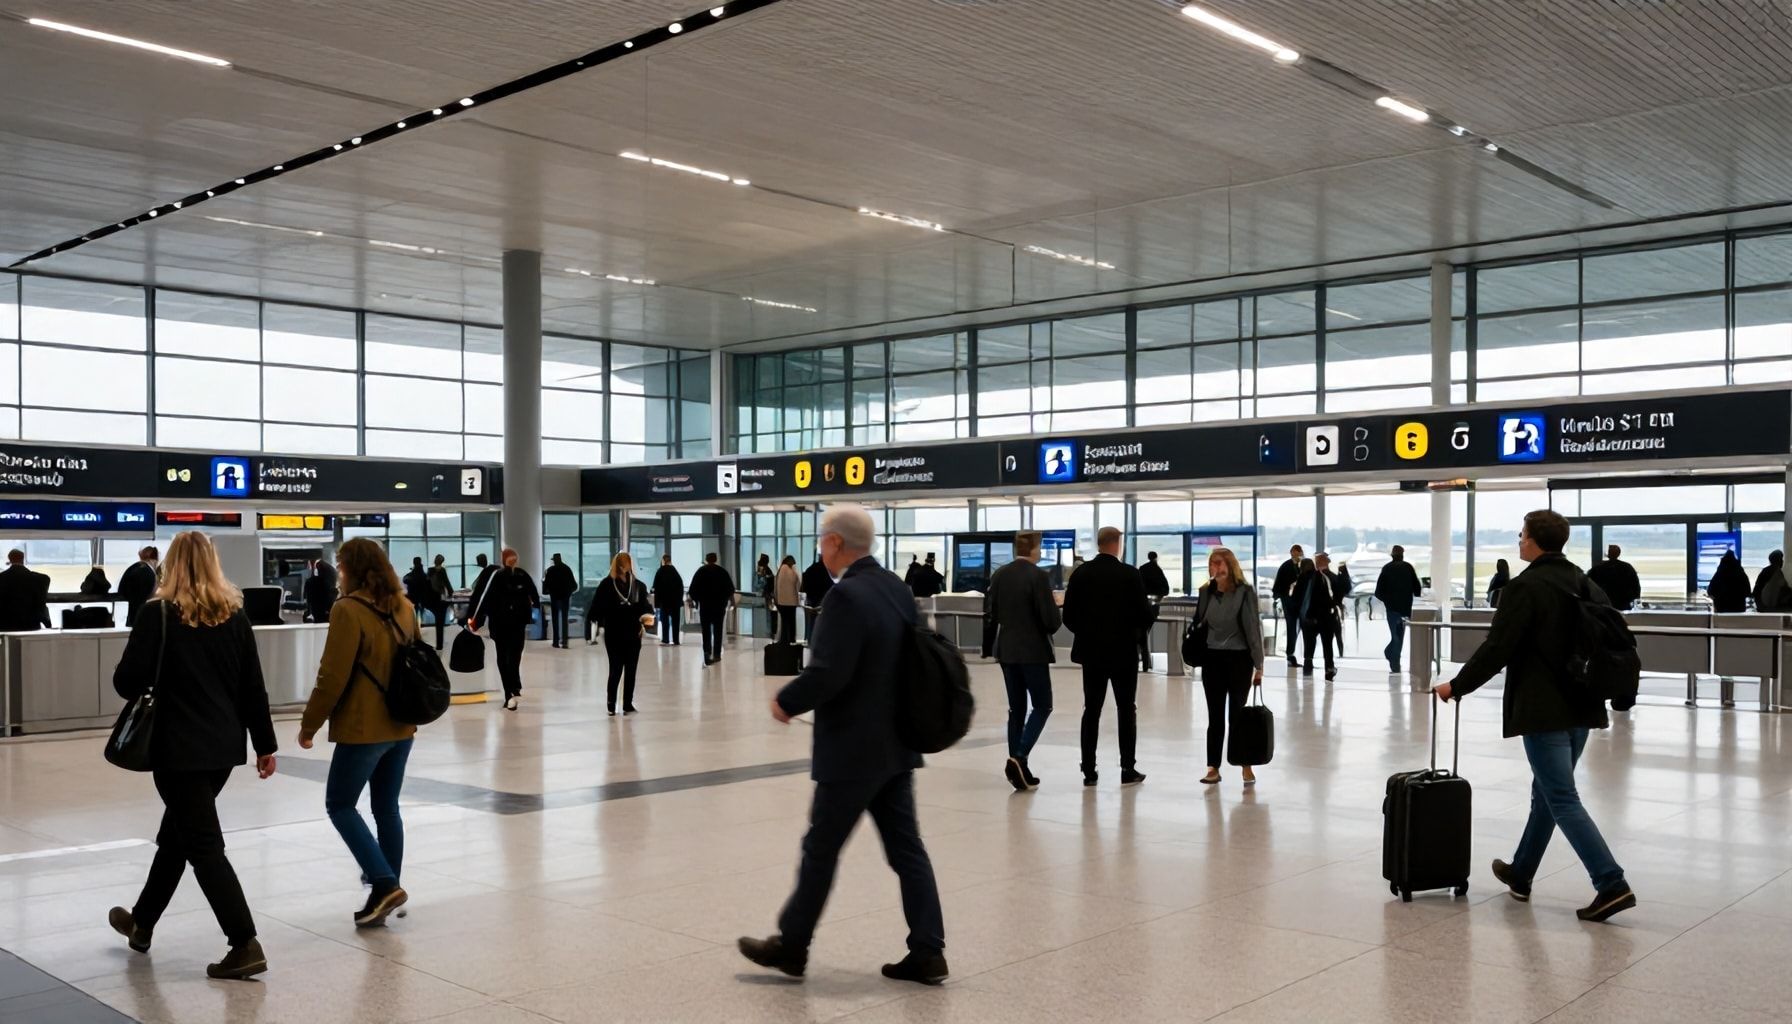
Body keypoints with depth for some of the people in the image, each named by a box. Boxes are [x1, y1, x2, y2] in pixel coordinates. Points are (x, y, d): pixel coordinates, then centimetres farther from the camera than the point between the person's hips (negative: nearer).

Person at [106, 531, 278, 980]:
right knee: (176, 834, 23)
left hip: (180, 748, -6)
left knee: (204, 846, -2)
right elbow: (253, 687, 4)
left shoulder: (158, 614, -11)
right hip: (223, 746, 6)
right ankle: (142, 923, 39)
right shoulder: (234, 614, 3)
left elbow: (127, 683, -13)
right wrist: (265, 744, 9)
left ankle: (246, 946, -7)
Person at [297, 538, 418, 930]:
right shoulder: (404, 607, 8)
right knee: (387, 807, 14)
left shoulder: (348, 610, -15)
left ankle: (385, 884, -5)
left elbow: (333, 677, -16)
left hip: (363, 728, -7)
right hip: (402, 725, 7)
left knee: (340, 805, 6)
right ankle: (388, 887, 17)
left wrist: (309, 724, -5)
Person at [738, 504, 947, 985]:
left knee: (821, 849, 6)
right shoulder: (898, 588, 7)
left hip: (853, 749, -8)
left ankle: (791, 945, 21)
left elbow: (827, 674, -25)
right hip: (896, 743, 8)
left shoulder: (847, 595, -20)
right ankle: (927, 952, 13)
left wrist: (787, 702, -8)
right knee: (906, 848, 11)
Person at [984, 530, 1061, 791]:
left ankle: (1018, 769, 13)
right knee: (1042, 706, 5)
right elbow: (1051, 621, -16)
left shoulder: (999, 575, 3)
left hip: (1007, 650, 6)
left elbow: (990, 615, 6)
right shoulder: (1038, 576, -14)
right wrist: (1059, 611, 6)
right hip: (1033, 651, -6)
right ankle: (1018, 758, -11)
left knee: (1016, 708, 12)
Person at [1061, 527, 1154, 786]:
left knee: (1091, 710, 8)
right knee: (1126, 710, 8)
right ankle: (1128, 769, 9)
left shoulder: (1080, 574, -2)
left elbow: (1068, 616, -1)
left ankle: (1089, 771, 6)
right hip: (1123, 651, -2)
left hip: (1091, 651, 3)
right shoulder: (1130, 574, -10)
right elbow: (1144, 616, -12)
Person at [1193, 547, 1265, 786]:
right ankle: (1213, 768, 12)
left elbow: (1253, 628, -9)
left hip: (1239, 659, -4)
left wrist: (1258, 665, -10)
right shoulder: (1206, 592, 4)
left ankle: (1247, 766, 14)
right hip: (1212, 659, 4)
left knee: (1236, 714, 1)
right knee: (1215, 716, 7)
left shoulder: (1245, 592, -9)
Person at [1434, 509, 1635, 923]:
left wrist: (1457, 686, -4)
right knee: (1547, 792, 18)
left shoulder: (1525, 587, -14)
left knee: (1563, 800, -5)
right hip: (1582, 707, 9)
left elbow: (1496, 648, -16)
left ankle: (1612, 885, -12)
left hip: (1544, 711, -9)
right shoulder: (1587, 586, 11)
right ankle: (1520, 874, 31)